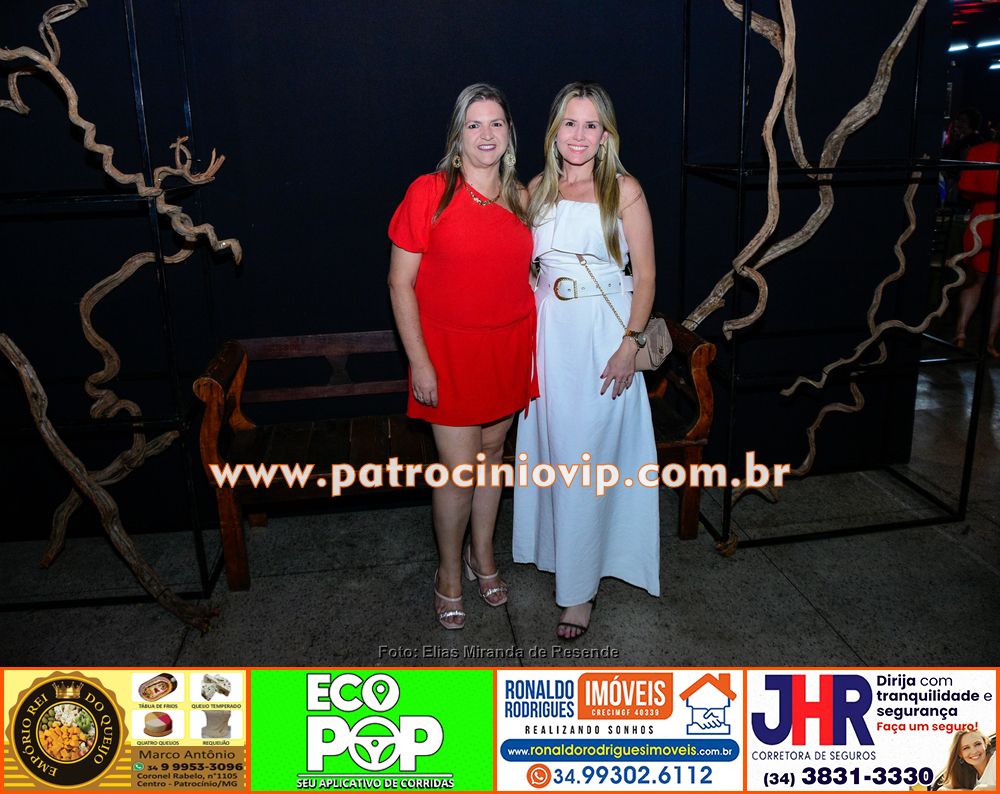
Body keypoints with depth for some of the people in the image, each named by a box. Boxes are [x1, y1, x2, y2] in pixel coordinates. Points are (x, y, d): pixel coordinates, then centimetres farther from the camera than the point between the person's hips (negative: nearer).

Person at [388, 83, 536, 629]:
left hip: (508, 348, 5)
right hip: (449, 350, -4)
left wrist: (535, 348, 8)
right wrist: (419, 361, -13)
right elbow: (401, 283, -9)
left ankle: (482, 555, 37)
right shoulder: (429, 193, -10)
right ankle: (449, 574, 23)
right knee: (457, 471, -1)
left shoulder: (520, 198, 5)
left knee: (491, 452, 16)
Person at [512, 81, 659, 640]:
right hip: (548, 334, 4)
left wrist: (631, 344, -13)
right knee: (551, 449, 13)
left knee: (586, 461, -1)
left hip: (604, 336, -4)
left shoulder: (624, 190, -4)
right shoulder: (538, 189, 9)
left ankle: (580, 588, 12)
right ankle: (559, 548, 36)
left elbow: (645, 274, -5)